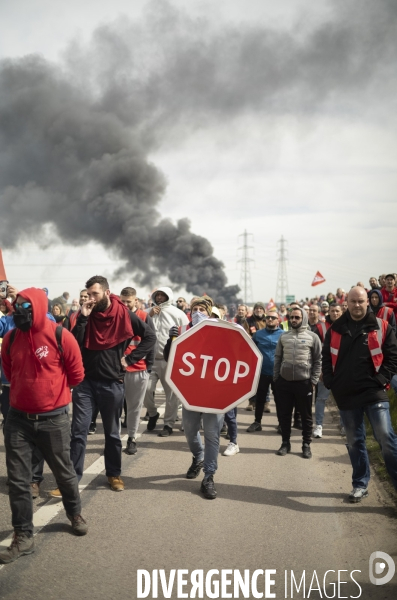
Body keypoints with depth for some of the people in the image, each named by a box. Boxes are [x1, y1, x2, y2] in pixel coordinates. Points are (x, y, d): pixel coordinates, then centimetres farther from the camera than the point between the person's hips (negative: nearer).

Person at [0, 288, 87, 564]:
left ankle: (75, 514, 40)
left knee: (64, 472, 15)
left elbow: (77, 374, -2)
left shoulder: (60, 336, -14)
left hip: (53, 418, -3)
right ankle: (23, 536, 14)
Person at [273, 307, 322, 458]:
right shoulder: (283, 336, 8)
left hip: (304, 382, -2)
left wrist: (314, 381, -6)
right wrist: (275, 378, 5)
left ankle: (306, 444, 18)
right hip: (284, 381, 3)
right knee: (284, 414, 9)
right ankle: (285, 443, 21)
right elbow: (278, 358, 11)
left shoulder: (312, 337, 0)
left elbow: (318, 360, 0)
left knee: (306, 415, 7)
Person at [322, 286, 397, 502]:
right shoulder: (335, 330, 6)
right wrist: (331, 383, 0)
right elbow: (326, 359, 11)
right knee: (354, 442, 13)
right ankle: (360, 484, 25)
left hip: (374, 393, -3)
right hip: (347, 396, 3)